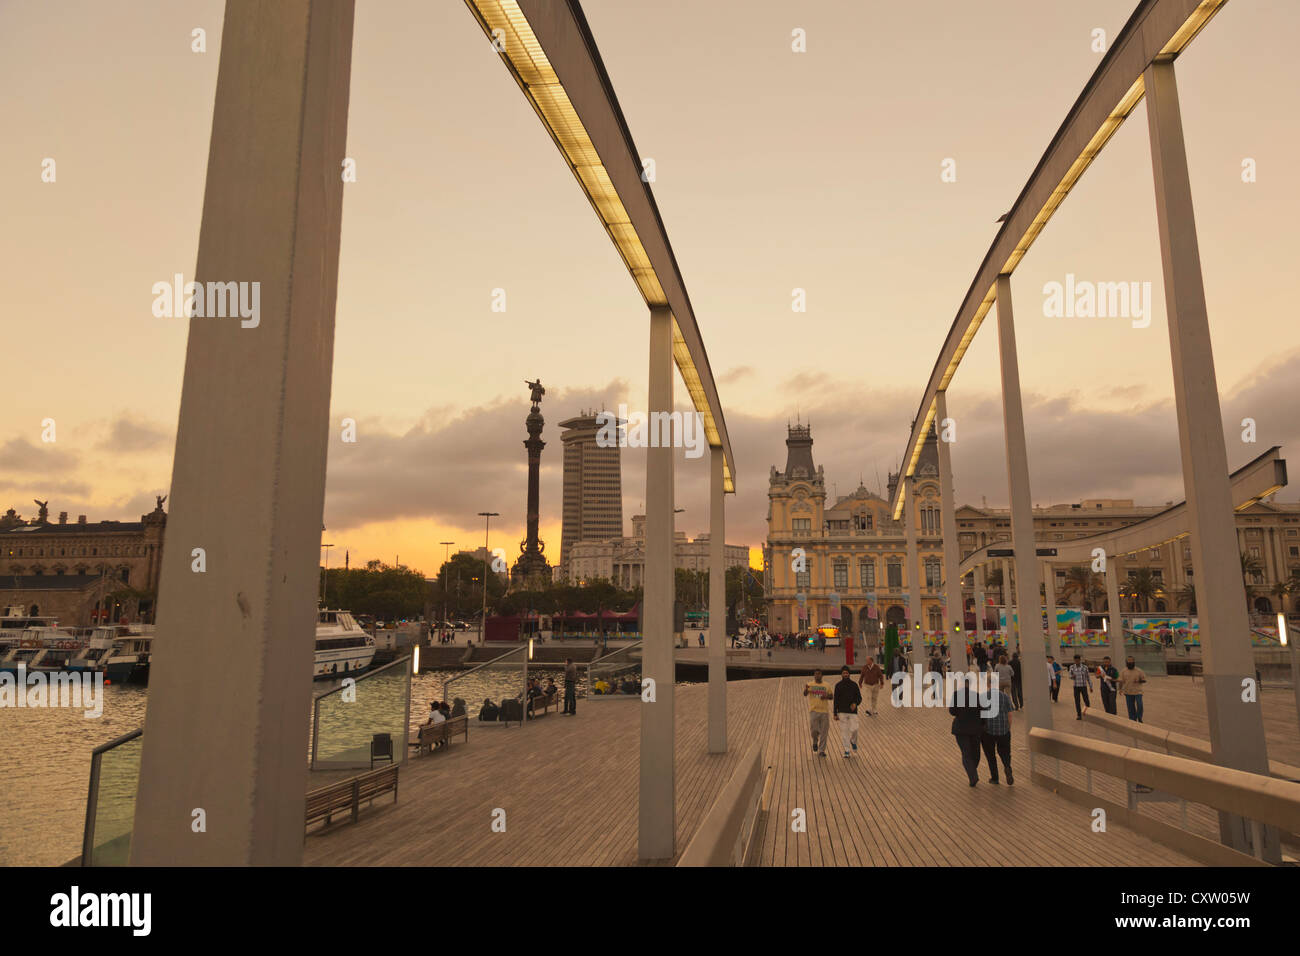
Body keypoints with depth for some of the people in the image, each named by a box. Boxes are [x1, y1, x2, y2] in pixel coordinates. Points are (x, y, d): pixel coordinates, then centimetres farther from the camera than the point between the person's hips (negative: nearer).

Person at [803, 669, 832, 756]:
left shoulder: (826, 685, 10)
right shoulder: (810, 684, 1)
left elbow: (831, 696, 16)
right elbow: (805, 694, -14)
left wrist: (826, 696, -7)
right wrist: (806, 689, -37)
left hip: (824, 711, 2)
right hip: (814, 710, -2)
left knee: (824, 732, 3)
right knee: (814, 729, -9)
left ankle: (822, 750, 13)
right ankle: (815, 742, 23)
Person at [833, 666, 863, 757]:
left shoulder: (854, 685, 4)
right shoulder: (838, 686, 2)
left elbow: (859, 697, 8)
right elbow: (836, 700, 4)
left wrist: (855, 703, -15)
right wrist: (835, 714, 1)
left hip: (853, 712, 0)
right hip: (842, 712, 0)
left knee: (854, 729, -9)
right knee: (844, 731, -1)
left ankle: (853, 741, 23)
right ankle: (846, 751, 8)